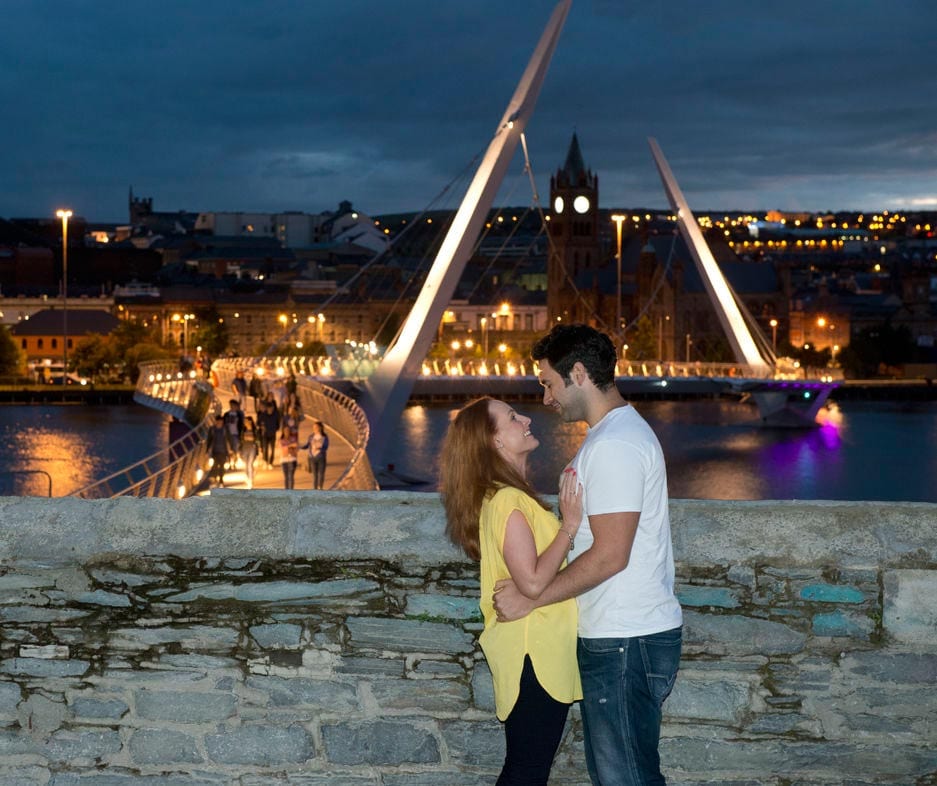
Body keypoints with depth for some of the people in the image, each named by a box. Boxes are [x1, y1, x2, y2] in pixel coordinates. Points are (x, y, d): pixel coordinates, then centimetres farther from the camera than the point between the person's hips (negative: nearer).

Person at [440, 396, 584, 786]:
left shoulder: (513, 495, 14)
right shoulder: (507, 500, -17)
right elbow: (533, 581, -24)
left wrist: (567, 517, 9)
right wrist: (570, 524, -18)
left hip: (538, 653, 10)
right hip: (533, 654, -10)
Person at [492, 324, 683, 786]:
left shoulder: (614, 446, -18)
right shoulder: (619, 432, 17)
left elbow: (609, 555, -23)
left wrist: (531, 600, -16)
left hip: (626, 643, -11)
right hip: (618, 636, 11)